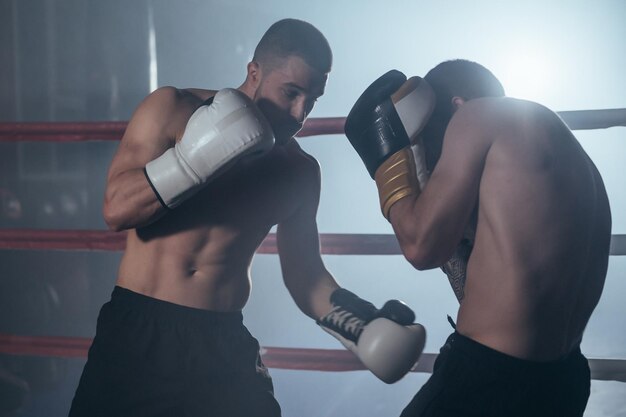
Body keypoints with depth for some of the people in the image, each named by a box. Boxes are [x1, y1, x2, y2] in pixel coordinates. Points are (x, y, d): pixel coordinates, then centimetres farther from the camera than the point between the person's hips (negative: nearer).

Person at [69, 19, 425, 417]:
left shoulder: (299, 171, 6)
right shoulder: (172, 109, -3)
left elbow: (304, 271, 13)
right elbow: (117, 208, -13)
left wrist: (359, 322, -3)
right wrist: (201, 155, -24)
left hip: (223, 343, 2)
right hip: (138, 329, -2)